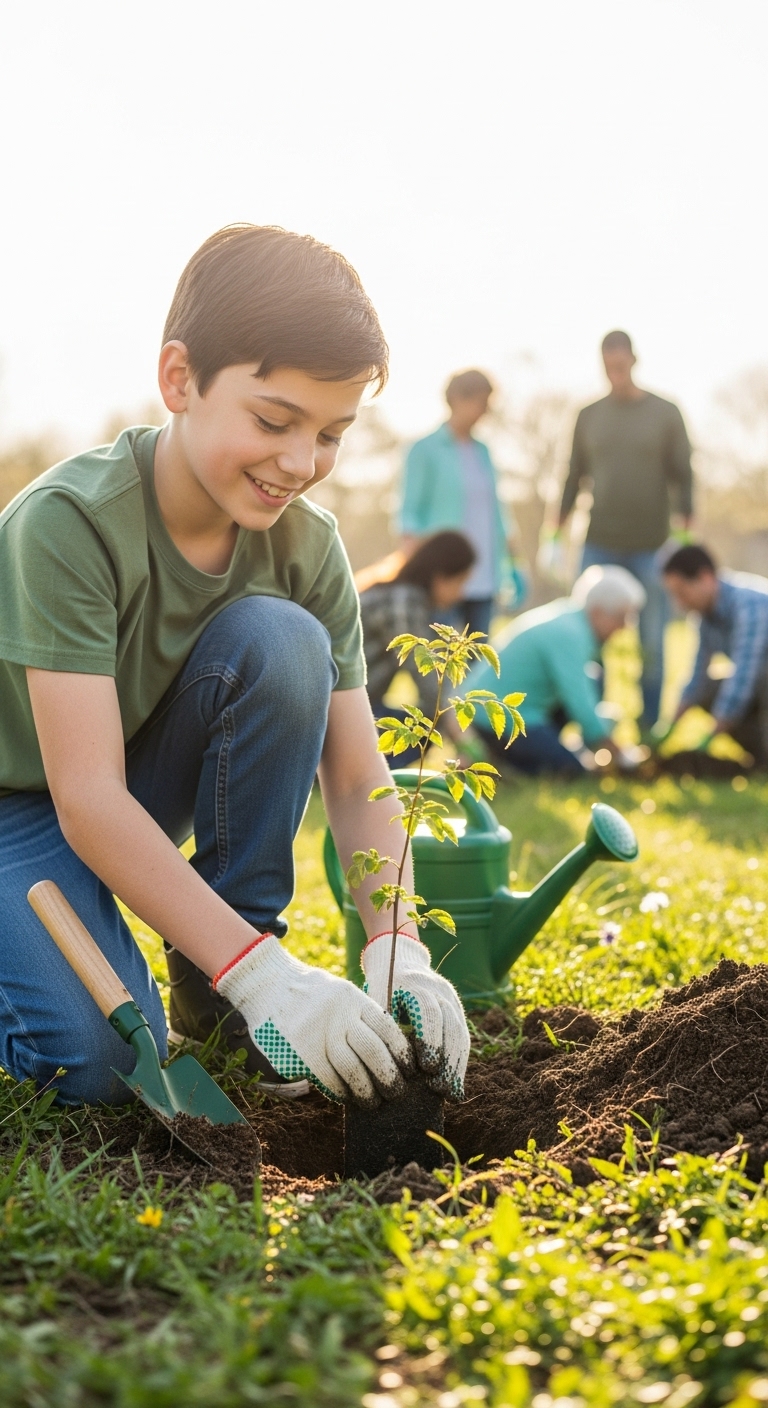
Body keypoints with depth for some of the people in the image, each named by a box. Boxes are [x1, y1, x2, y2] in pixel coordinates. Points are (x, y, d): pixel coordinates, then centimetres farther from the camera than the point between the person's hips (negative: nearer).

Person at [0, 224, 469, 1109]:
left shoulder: (307, 546, -14)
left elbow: (356, 780, -15)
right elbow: (87, 801, -35)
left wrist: (397, 953, -32)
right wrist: (261, 973, -41)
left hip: (151, 788, 5)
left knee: (280, 639, -25)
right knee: (104, 1062, -29)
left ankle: (207, 979, -11)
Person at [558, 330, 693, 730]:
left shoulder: (665, 414, 3)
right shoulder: (589, 416, 9)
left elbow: (683, 477, 1)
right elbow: (575, 476, 12)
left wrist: (685, 527, -10)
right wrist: (559, 528, 6)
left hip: (651, 548, -2)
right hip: (600, 547, 2)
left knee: (652, 642, 2)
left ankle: (650, 725, 10)